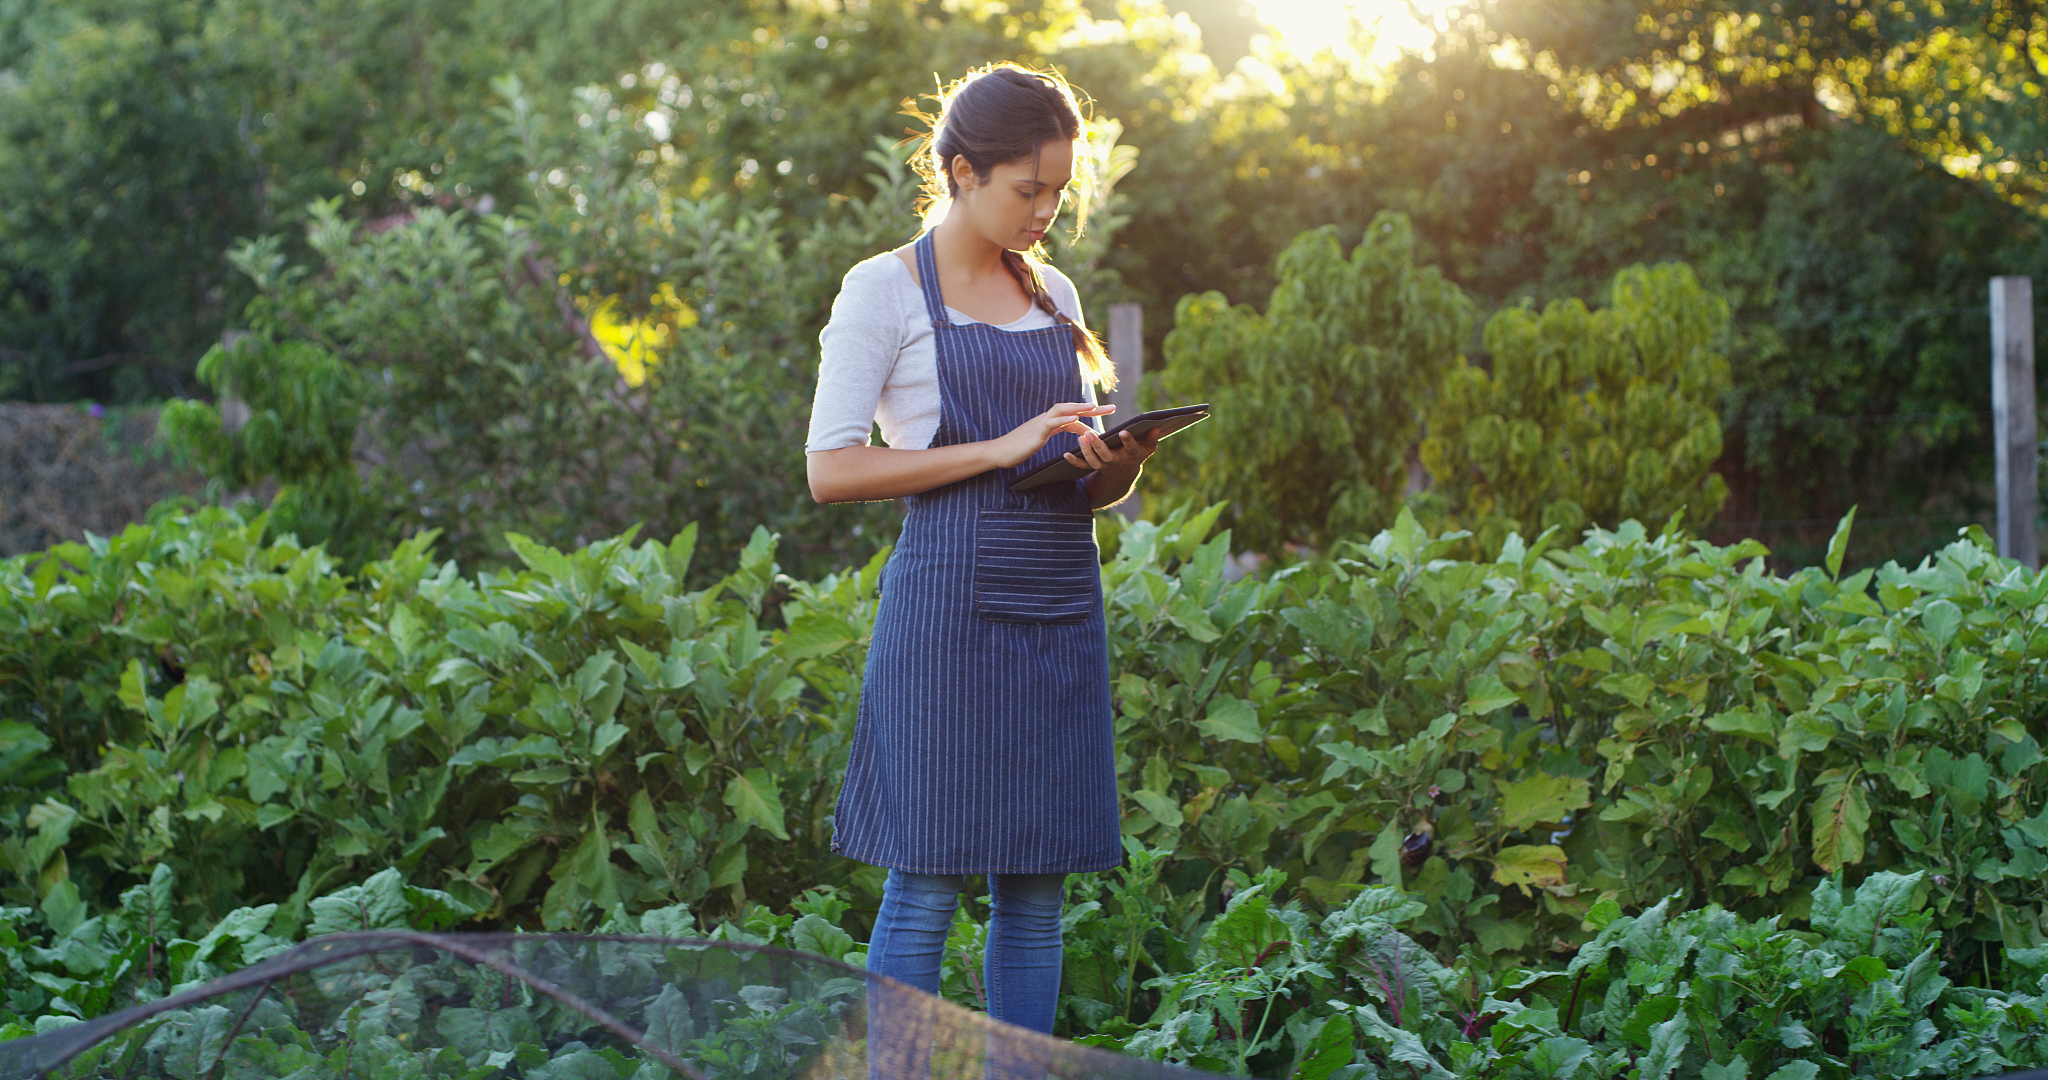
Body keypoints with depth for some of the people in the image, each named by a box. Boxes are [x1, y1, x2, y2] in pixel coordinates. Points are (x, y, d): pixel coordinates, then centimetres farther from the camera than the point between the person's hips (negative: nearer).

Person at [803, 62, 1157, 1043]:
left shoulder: (1053, 295, 16)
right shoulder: (885, 291, -2)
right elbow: (831, 470, -9)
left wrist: (1116, 466, -3)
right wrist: (998, 450, -15)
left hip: (1059, 614, 6)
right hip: (949, 611, -6)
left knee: (1036, 891, 5)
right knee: (927, 889, -5)